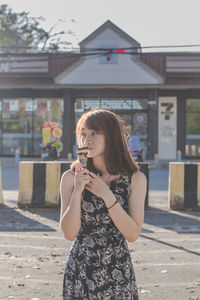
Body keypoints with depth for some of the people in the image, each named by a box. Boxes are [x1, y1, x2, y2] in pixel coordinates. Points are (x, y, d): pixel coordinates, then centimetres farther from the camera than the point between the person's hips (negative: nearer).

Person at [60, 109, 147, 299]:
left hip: (117, 270, 0)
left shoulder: (135, 179, -5)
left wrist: (106, 195, -17)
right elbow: (69, 233, -8)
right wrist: (77, 190, -20)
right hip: (80, 269, 0)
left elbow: (133, 234, -10)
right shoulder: (71, 178, -4)